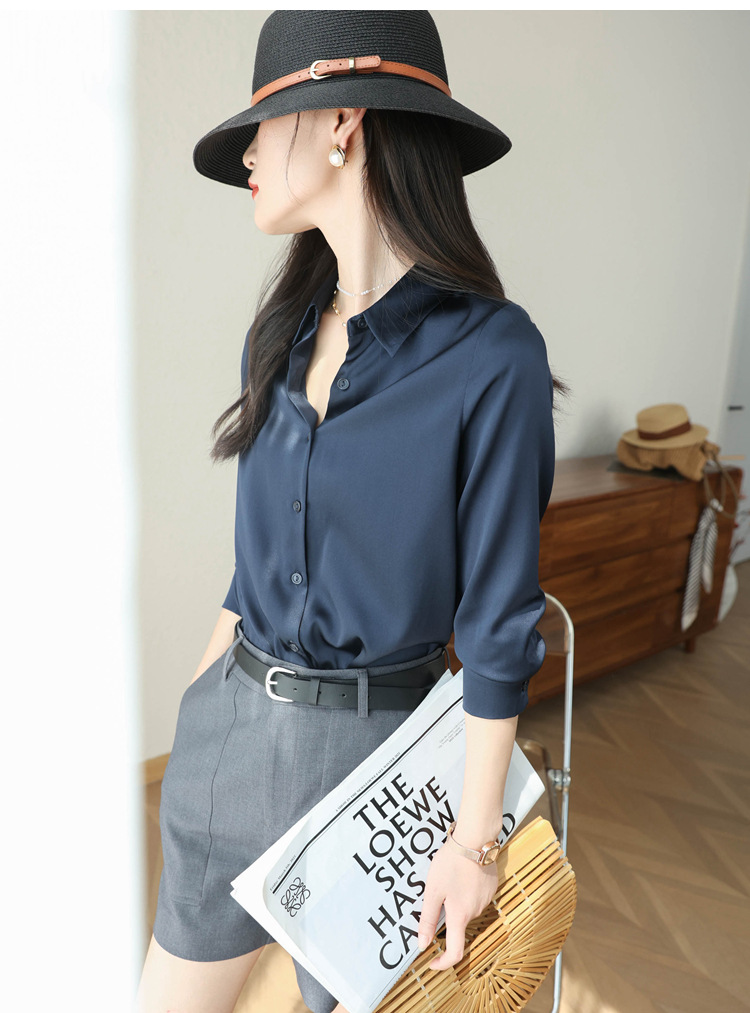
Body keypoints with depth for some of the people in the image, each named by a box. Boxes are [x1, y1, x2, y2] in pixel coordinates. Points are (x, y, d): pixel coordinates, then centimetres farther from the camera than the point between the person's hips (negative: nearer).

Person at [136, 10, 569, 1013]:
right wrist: (208, 681, 17)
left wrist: (475, 834, -9)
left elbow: (498, 611, -14)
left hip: (369, 739, -5)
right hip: (226, 722, 6)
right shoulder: (280, 333, 2)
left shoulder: (493, 354, -17)